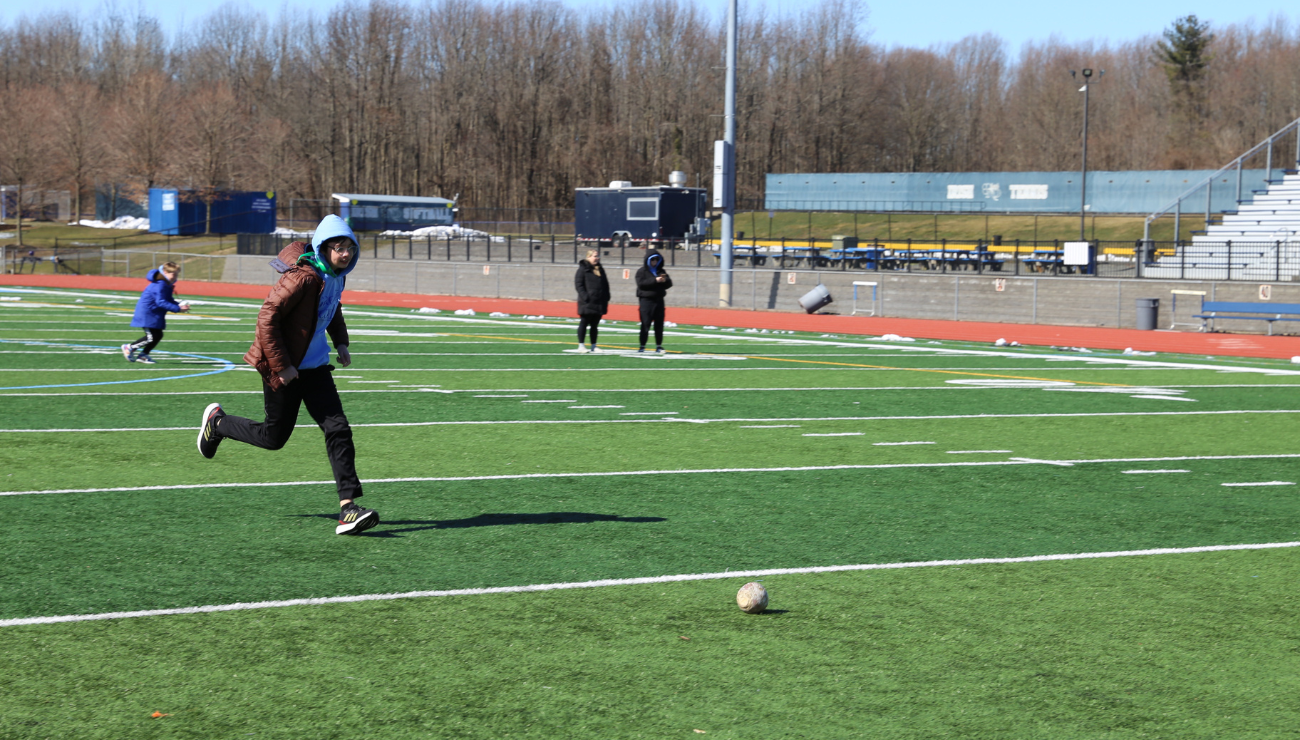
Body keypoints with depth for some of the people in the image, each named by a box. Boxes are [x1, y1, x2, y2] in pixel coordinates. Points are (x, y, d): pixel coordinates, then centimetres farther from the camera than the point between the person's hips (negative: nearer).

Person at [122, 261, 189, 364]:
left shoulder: (167, 285, 10)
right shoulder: (160, 284, -22)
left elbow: (169, 300, 16)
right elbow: (160, 302, -29)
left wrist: (179, 306, -3)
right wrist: (177, 309, -30)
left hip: (155, 314, 10)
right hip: (146, 313, -10)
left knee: (158, 335, 10)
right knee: (151, 337, -11)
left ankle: (143, 355, 22)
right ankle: (129, 348, 6)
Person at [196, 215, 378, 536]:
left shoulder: (336, 277, 3)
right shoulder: (303, 277, -24)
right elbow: (267, 317, -24)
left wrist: (340, 342, 11)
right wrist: (280, 365, -23)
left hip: (315, 367, 7)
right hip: (284, 368, -7)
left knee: (338, 429, -6)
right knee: (274, 436, 7)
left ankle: (347, 508, -9)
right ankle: (217, 422, 34)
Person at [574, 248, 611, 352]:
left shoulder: (600, 269, 15)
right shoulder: (583, 269, -4)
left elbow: (605, 285, 20)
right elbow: (578, 284, -9)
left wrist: (606, 297, 7)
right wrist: (585, 296, -17)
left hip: (599, 303, 6)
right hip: (587, 303, -6)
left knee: (594, 325, 9)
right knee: (584, 324, -1)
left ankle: (593, 346, 14)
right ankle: (581, 346, 2)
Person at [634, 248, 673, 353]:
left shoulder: (661, 271, 14)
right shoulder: (642, 271, 1)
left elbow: (669, 284, 10)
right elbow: (641, 283, -14)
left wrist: (665, 280, -13)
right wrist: (655, 280, -20)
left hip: (659, 300, 4)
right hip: (646, 300, -4)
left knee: (659, 324, 4)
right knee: (645, 324, -6)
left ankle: (659, 346, 10)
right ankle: (642, 346, -2)